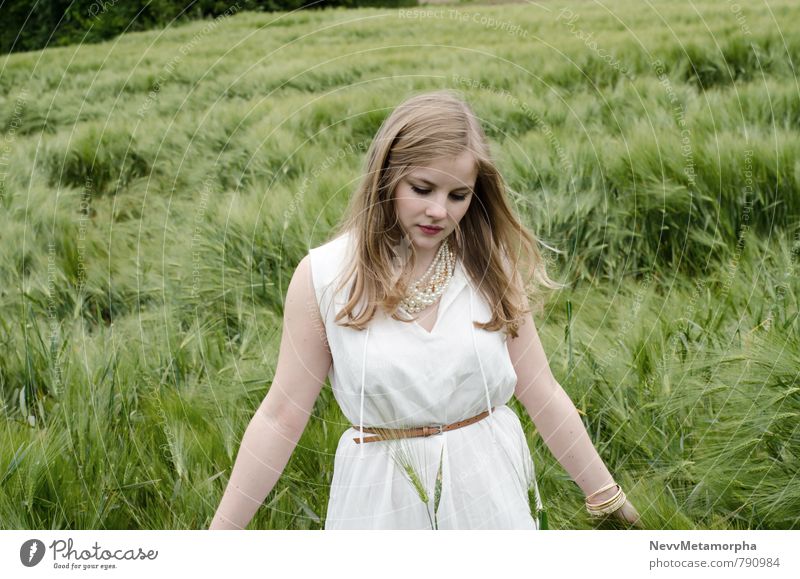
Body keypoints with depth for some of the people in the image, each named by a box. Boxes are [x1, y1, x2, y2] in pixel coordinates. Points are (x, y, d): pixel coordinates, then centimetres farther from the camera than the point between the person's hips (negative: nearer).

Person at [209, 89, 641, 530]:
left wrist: (606, 496, 6)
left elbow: (541, 394, 1)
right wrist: (220, 533, -6)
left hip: (491, 486, 2)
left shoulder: (492, 266, -5)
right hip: (383, 495, -1)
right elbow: (281, 416, -7)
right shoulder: (322, 275, -11)